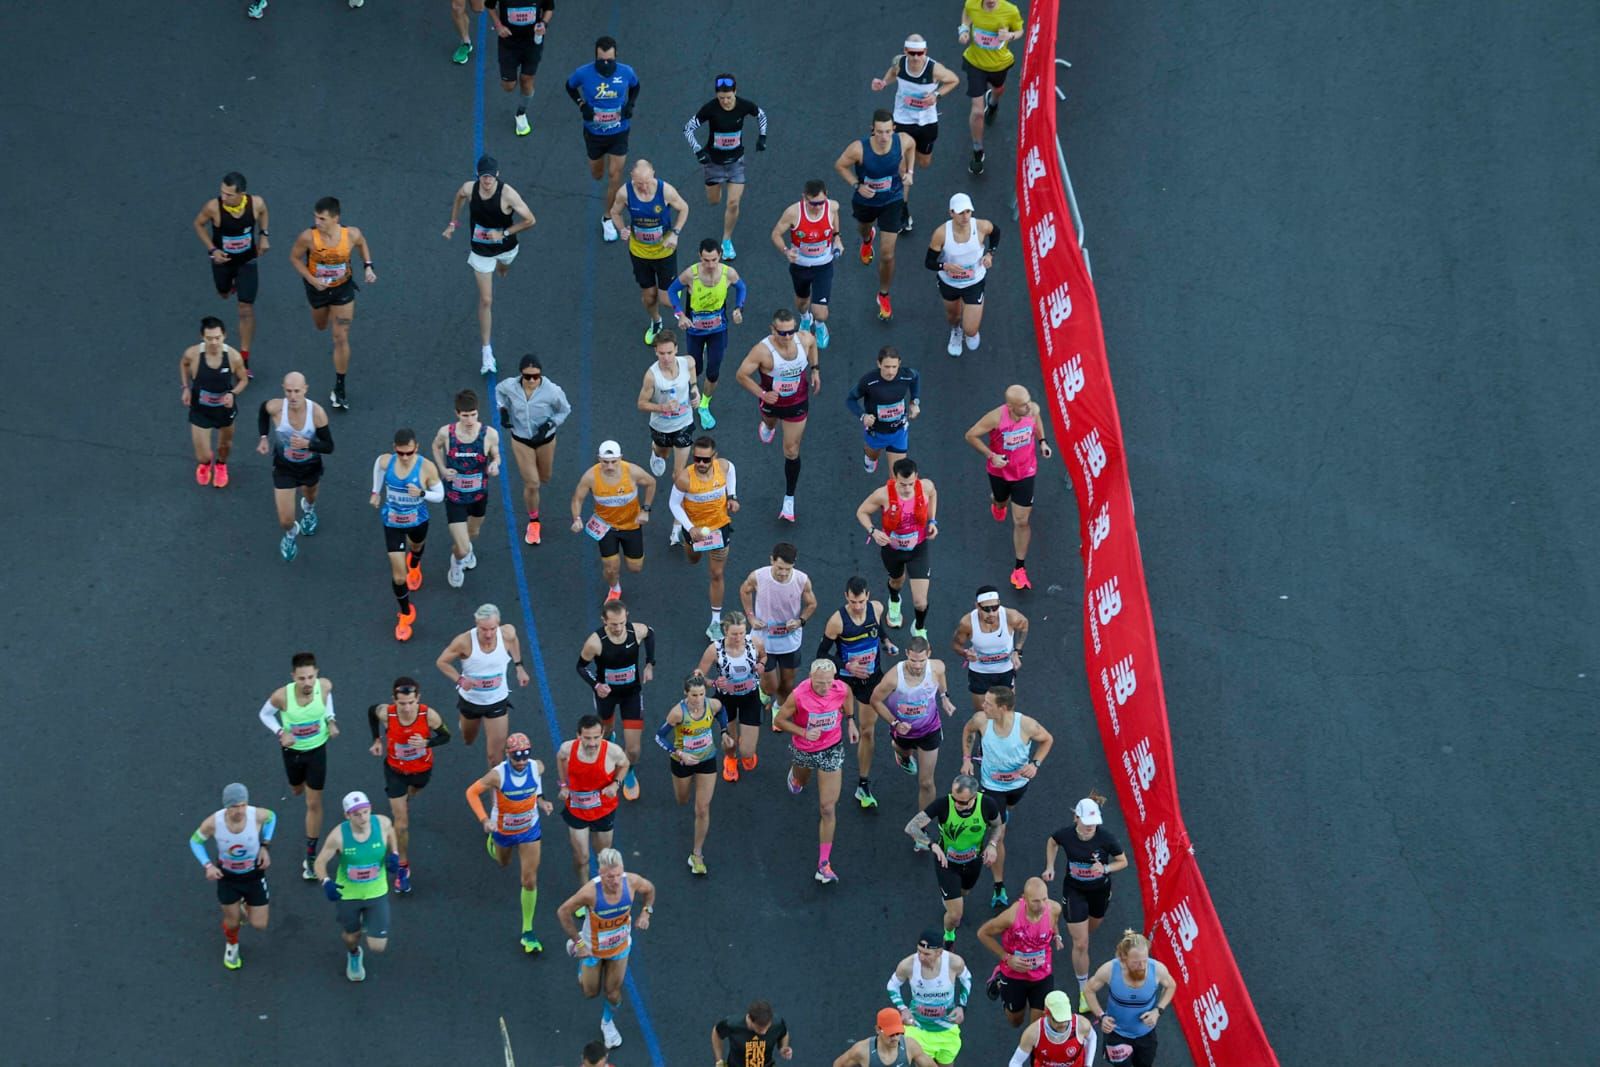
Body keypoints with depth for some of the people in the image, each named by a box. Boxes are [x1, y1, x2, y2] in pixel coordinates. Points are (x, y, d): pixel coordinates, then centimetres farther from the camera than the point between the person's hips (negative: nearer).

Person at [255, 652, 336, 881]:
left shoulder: (324, 686, -27)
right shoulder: (282, 696, -33)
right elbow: (264, 714, -11)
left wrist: (330, 720, -10)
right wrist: (280, 733, -26)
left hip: (317, 750, 0)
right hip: (292, 749, 0)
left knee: (314, 803, 4)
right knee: (297, 790, 27)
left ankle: (310, 857, 18)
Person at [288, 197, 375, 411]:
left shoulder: (351, 235, -25)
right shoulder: (308, 237, -29)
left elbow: (362, 244, 0)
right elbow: (294, 257, -12)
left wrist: (368, 266, -11)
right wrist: (311, 279, -24)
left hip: (343, 288, -1)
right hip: (317, 288, 1)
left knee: (341, 339, -2)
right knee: (321, 326, 27)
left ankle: (339, 389, 10)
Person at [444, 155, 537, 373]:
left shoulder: (508, 194, -33)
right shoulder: (469, 188, -23)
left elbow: (530, 220, -24)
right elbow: (459, 196, 4)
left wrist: (504, 233, -30)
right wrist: (452, 223, 7)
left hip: (505, 247, 0)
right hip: (481, 252, 0)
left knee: (502, 272, 36)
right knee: (486, 300, -2)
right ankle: (486, 351, 5)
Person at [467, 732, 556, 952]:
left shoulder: (537, 767, -23)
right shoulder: (498, 774, -33)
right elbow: (472, 792, -20)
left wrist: (540, 800, -5)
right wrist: (484, 819, -30)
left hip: (530, 829, 1)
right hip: (503, 830, -1)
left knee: (530, 881, -1)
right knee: (503, 863, 31)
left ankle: (528, 932, 12)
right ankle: (493, 844, 69)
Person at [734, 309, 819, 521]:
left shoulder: (805, 339, -26)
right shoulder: (763, 350, -37)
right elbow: (742, 375, -23)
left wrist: (815, 369, 1)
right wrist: (762, 394, -30)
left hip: (797, 403, 1)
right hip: (772, 402, -1)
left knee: (792, 451, 7)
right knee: (770, 422, 35)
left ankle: (789, 499, 22)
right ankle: (768, 425, 77)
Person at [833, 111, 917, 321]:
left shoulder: (903, 141, -28)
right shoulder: (859, 148, -36)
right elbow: (840, 165, -16)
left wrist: (909, 171, -6)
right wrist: (857, 185, -27)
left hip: (892, 202, 0)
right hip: (865, 200, 0)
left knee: (887, 255, 0)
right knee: (864, 227, 35)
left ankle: (883, 296, 26)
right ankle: (867, 240, 77)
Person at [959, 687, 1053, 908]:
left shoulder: (1026, 725, -31)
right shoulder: (981, 720, -26)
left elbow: (1047, 740, -9)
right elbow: (968, 730, 0)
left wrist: (1035, 764, -21)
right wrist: (966, 759, -6)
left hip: (1019, 781, 1)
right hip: (992, 785, -1)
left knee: (1008, 807, 35)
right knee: (997, 836, -3)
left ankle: (1002, 811, 74)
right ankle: (999, 888, 8)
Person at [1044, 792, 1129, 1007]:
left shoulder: (1106, 838, -28)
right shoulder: (1065, 835, -24)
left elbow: (1123, 862, -11)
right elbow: (1052, 843, 2)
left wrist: (1105, 868, -29)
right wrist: (1050, 867, -8)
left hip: (1100, 890, 1)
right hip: (1074, 891, -1)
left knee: (1092, 927, 29)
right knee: (1080, 944, -3)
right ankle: (1083, 992, 12)